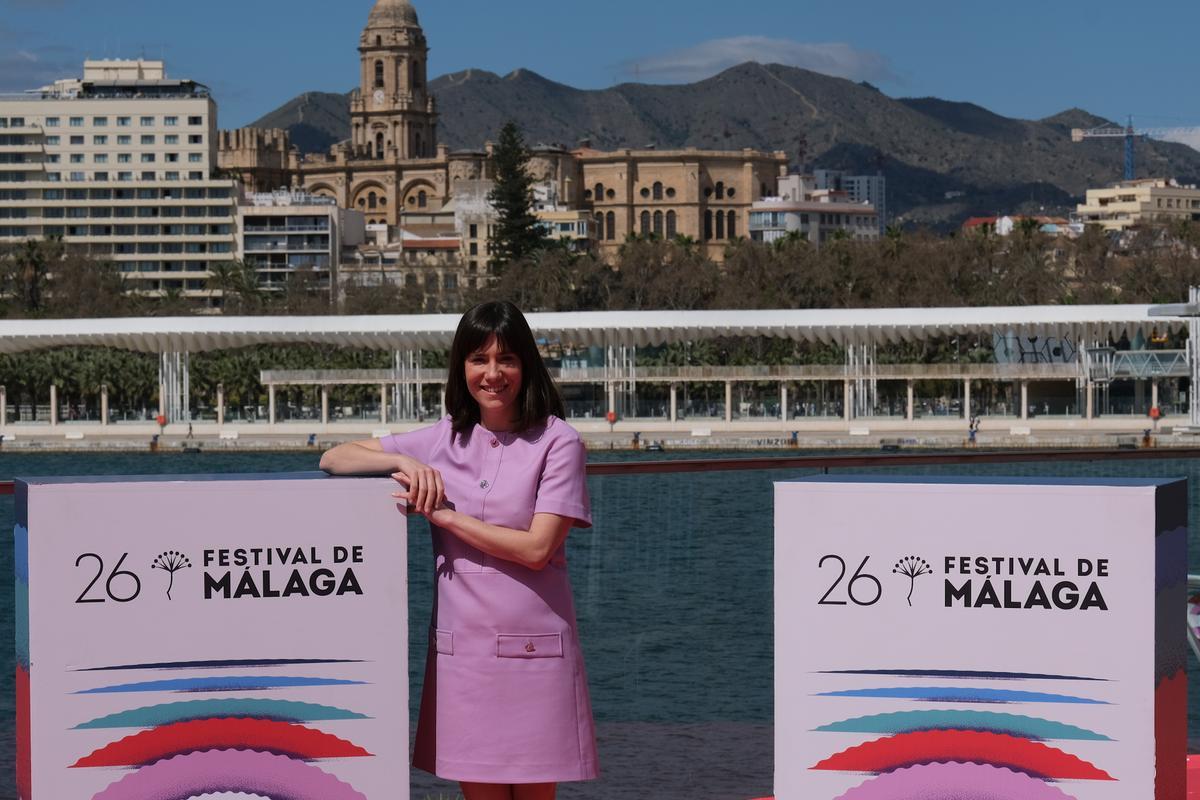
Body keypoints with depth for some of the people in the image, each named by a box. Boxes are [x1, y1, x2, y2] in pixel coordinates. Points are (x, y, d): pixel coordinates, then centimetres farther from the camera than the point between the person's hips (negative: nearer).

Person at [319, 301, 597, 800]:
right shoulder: (442, 441, 9)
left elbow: (537, 548, -12)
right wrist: (404, 462, -7)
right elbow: (334, 459, 12)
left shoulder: (557, 442, -3)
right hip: (461, 645, 3)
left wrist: (444, 516, -9)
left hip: (532, 647, -3)